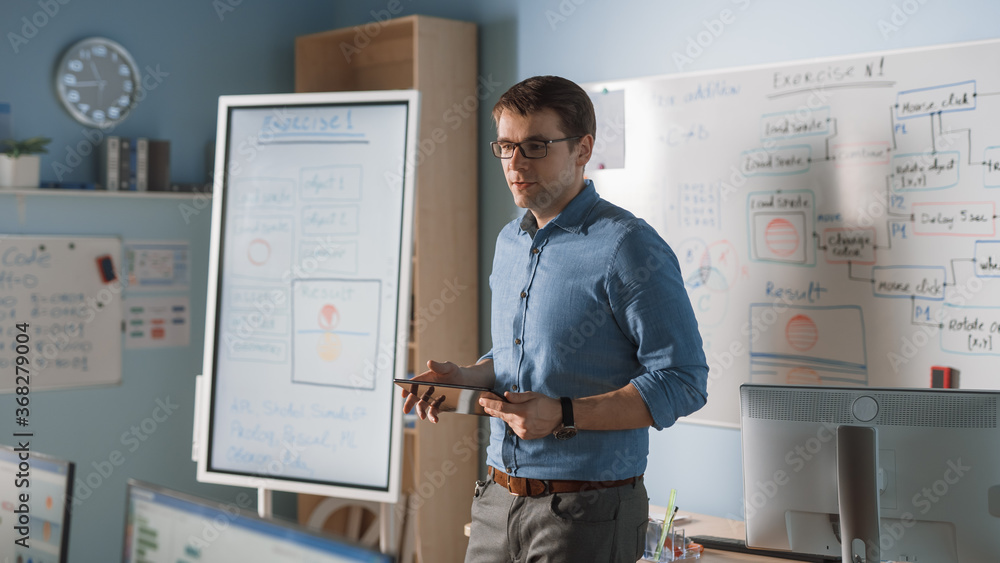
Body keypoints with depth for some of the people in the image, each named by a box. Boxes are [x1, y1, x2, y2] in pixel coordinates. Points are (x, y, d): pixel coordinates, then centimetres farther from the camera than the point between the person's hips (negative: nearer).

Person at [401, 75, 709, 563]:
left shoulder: (629, 248, -13)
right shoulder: (509, 242, 12)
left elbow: (682, 383, -17)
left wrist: (565, 416, -23)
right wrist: (466, 377, 4)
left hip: (586, 510, -6)